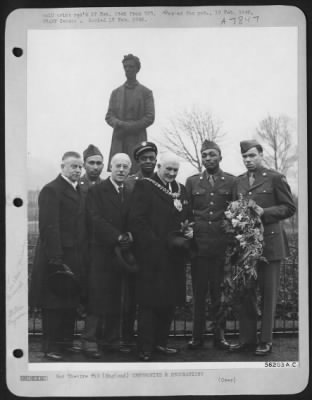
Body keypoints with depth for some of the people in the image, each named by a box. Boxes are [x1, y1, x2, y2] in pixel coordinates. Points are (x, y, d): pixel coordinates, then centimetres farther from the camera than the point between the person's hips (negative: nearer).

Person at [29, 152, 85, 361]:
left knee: (71, 302, 13)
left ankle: (66, 341, 24)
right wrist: (55, 258, -21)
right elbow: (49, 226, -17)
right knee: (54, 303, 0)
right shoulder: (51, 190, -11)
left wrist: (81, 254, 9)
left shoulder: (78, 190, 15)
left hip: (74, 255, 8)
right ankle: (51, 347, 9)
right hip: (57, 256, -8)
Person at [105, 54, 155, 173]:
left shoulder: (146, 92, 8)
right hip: (118, 141, 3)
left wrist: (129, 127, -11)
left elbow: (150, 118, -1)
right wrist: (119, 124, -11)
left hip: (137, 140, -2)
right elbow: (109, 116, 12)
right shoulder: (116, 92, 18)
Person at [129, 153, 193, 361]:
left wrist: (189, 230, 2)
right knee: (150, 302, -3)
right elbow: (137, 220, -12)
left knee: (170, 301, 10)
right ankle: (145, 348, 5)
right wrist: (156, 242, -18)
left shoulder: (181, 189, 17)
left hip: (175, 255, 7)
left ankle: (161, 342, 22)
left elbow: (187, 217, 24)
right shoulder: (144, 186, -4)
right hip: (152, 254, -7)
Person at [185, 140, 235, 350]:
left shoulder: (232, 181, 6)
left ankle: (220, 334, 14)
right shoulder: (192, 182, 10)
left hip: (223, 245, -1)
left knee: (220, 291, 4)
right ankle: (198, 335, 12)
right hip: (198, 244, 1)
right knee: (199, 292, 4)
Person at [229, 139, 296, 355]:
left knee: (268, 292, 3)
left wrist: (265, 212, -15)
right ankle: (247, 338, 16)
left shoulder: (275, 178, -2)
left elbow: (289, 208, -3)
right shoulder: (238, 181, 13)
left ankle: (266, 340, 12)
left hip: (270, 242, -4)